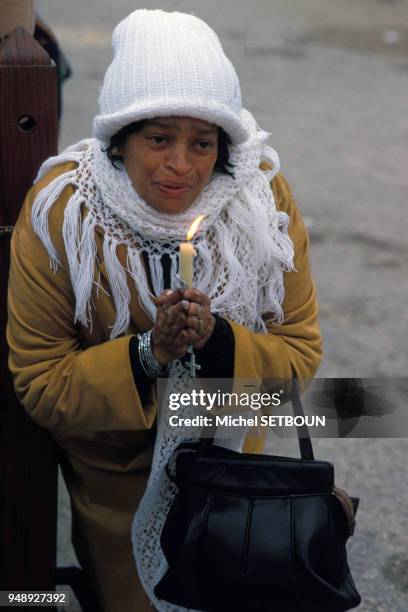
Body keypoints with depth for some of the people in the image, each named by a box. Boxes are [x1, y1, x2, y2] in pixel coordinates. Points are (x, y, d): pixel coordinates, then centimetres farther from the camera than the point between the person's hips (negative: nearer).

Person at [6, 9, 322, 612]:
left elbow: (301, 353, -15)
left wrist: (215, 338, -33)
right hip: (114, 481, -2)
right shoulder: (58, 212, -25)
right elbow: (38, 383, -20)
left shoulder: (265, 200, -20)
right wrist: (147, 353, -35)